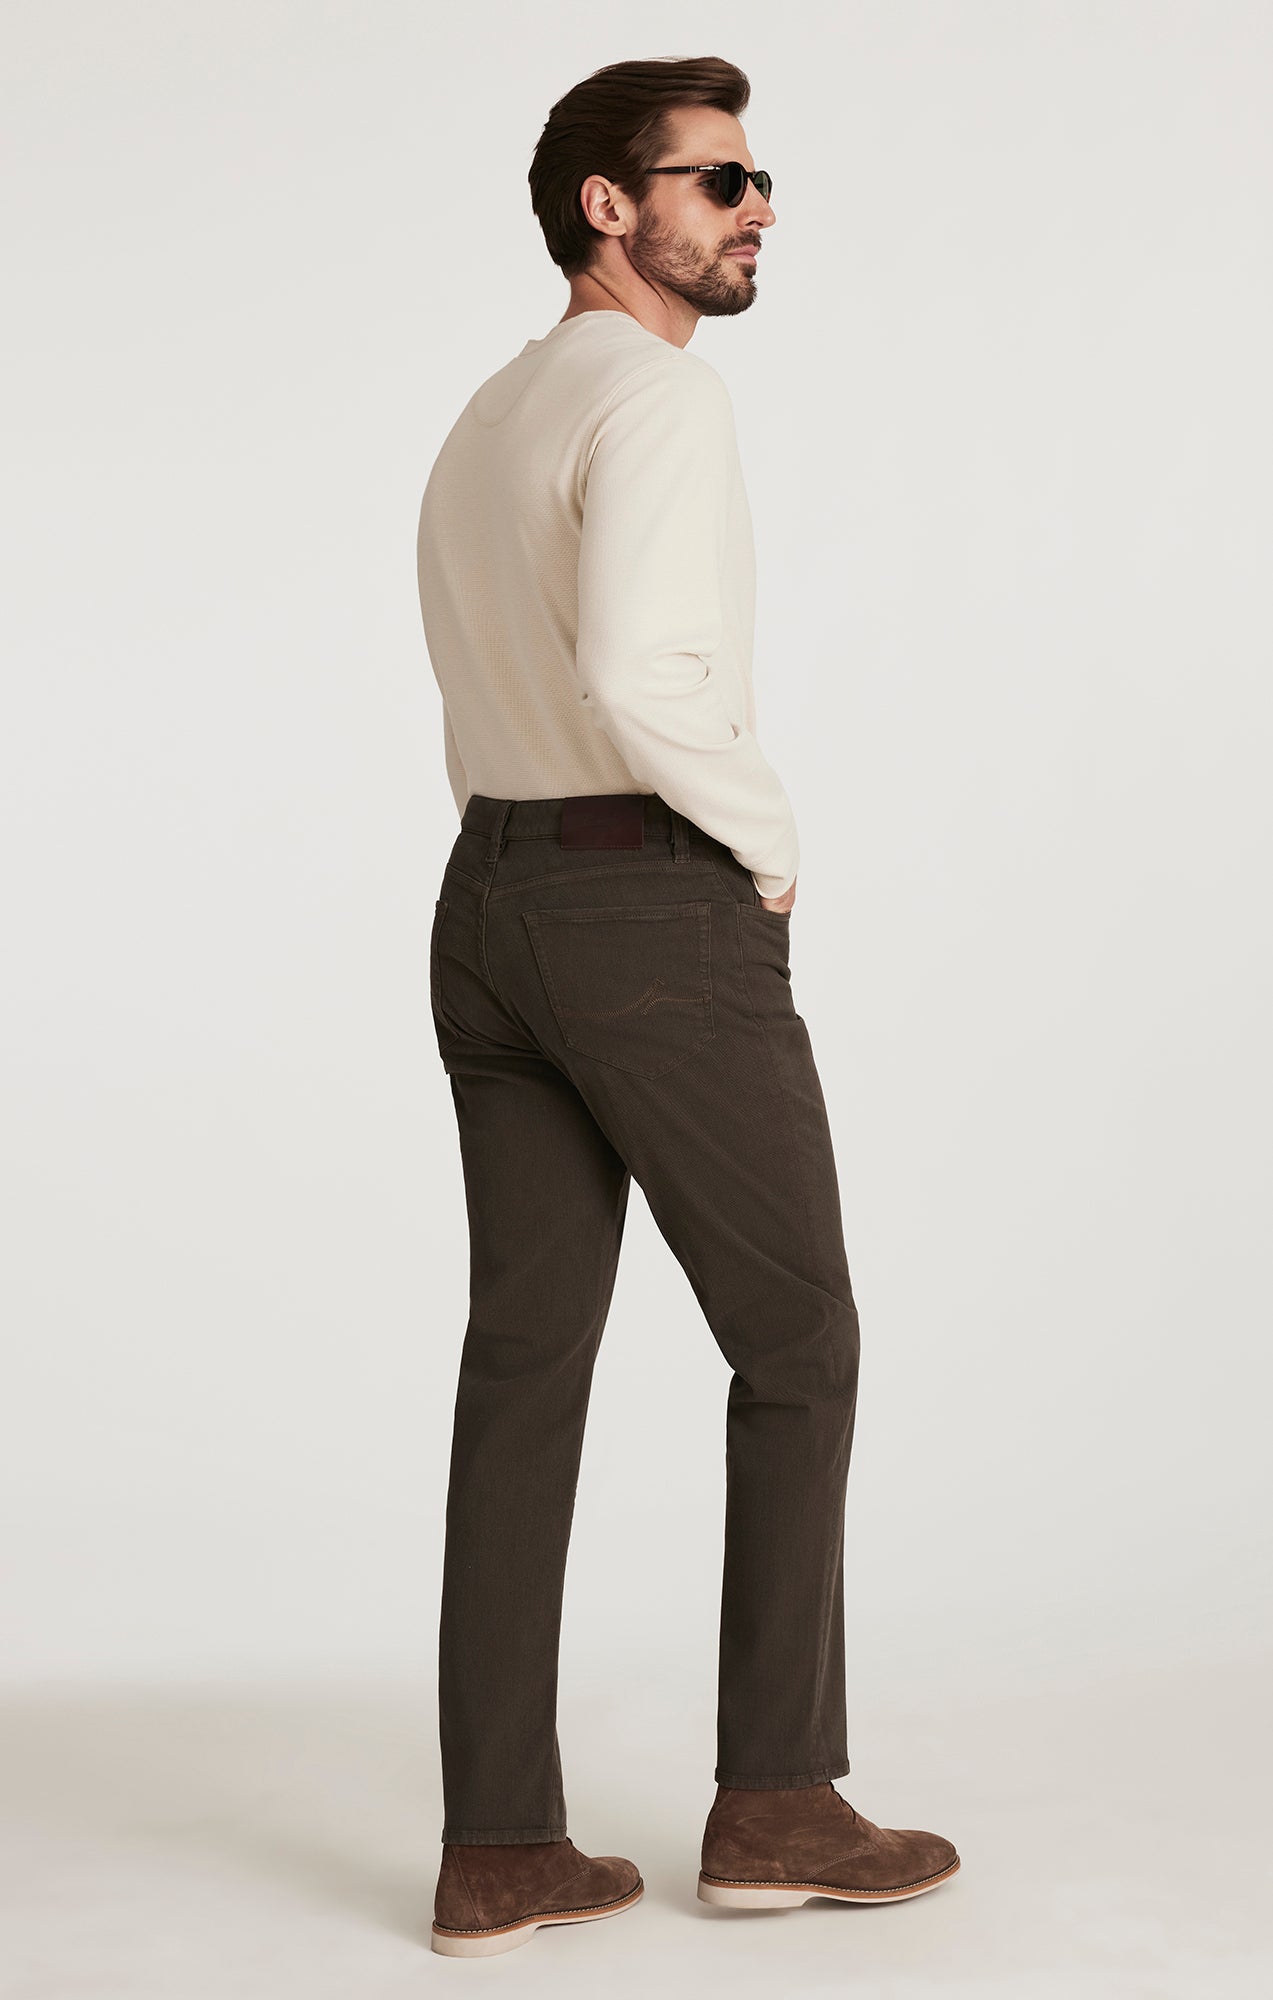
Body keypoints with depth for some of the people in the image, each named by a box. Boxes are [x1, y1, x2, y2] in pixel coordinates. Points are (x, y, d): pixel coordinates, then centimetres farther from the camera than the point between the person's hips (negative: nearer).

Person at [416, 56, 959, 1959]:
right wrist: (768, 835, -9)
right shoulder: (657, 392, -12)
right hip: (664, 923, -8)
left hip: (495, 910, 9)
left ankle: (499, 1848, 6)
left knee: (527, 1365, 6)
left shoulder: (486, 424, 20)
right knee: (798, 1342, 5)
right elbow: (636, 673, -26)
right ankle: (775, 1800, 9)